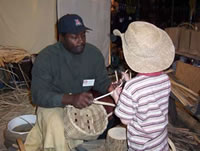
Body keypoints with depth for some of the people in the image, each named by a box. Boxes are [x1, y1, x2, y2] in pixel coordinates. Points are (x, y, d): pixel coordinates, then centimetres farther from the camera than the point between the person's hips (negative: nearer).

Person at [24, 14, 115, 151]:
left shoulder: (94, 53, -9)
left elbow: (102, 81, 1)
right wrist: (71, 99, -43)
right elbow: (38, 95, -26)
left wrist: (111, 87, -25)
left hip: (83, 103, 7)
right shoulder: (46, 57, -21)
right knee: (56, 130, -35)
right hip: (53, 104, -6)